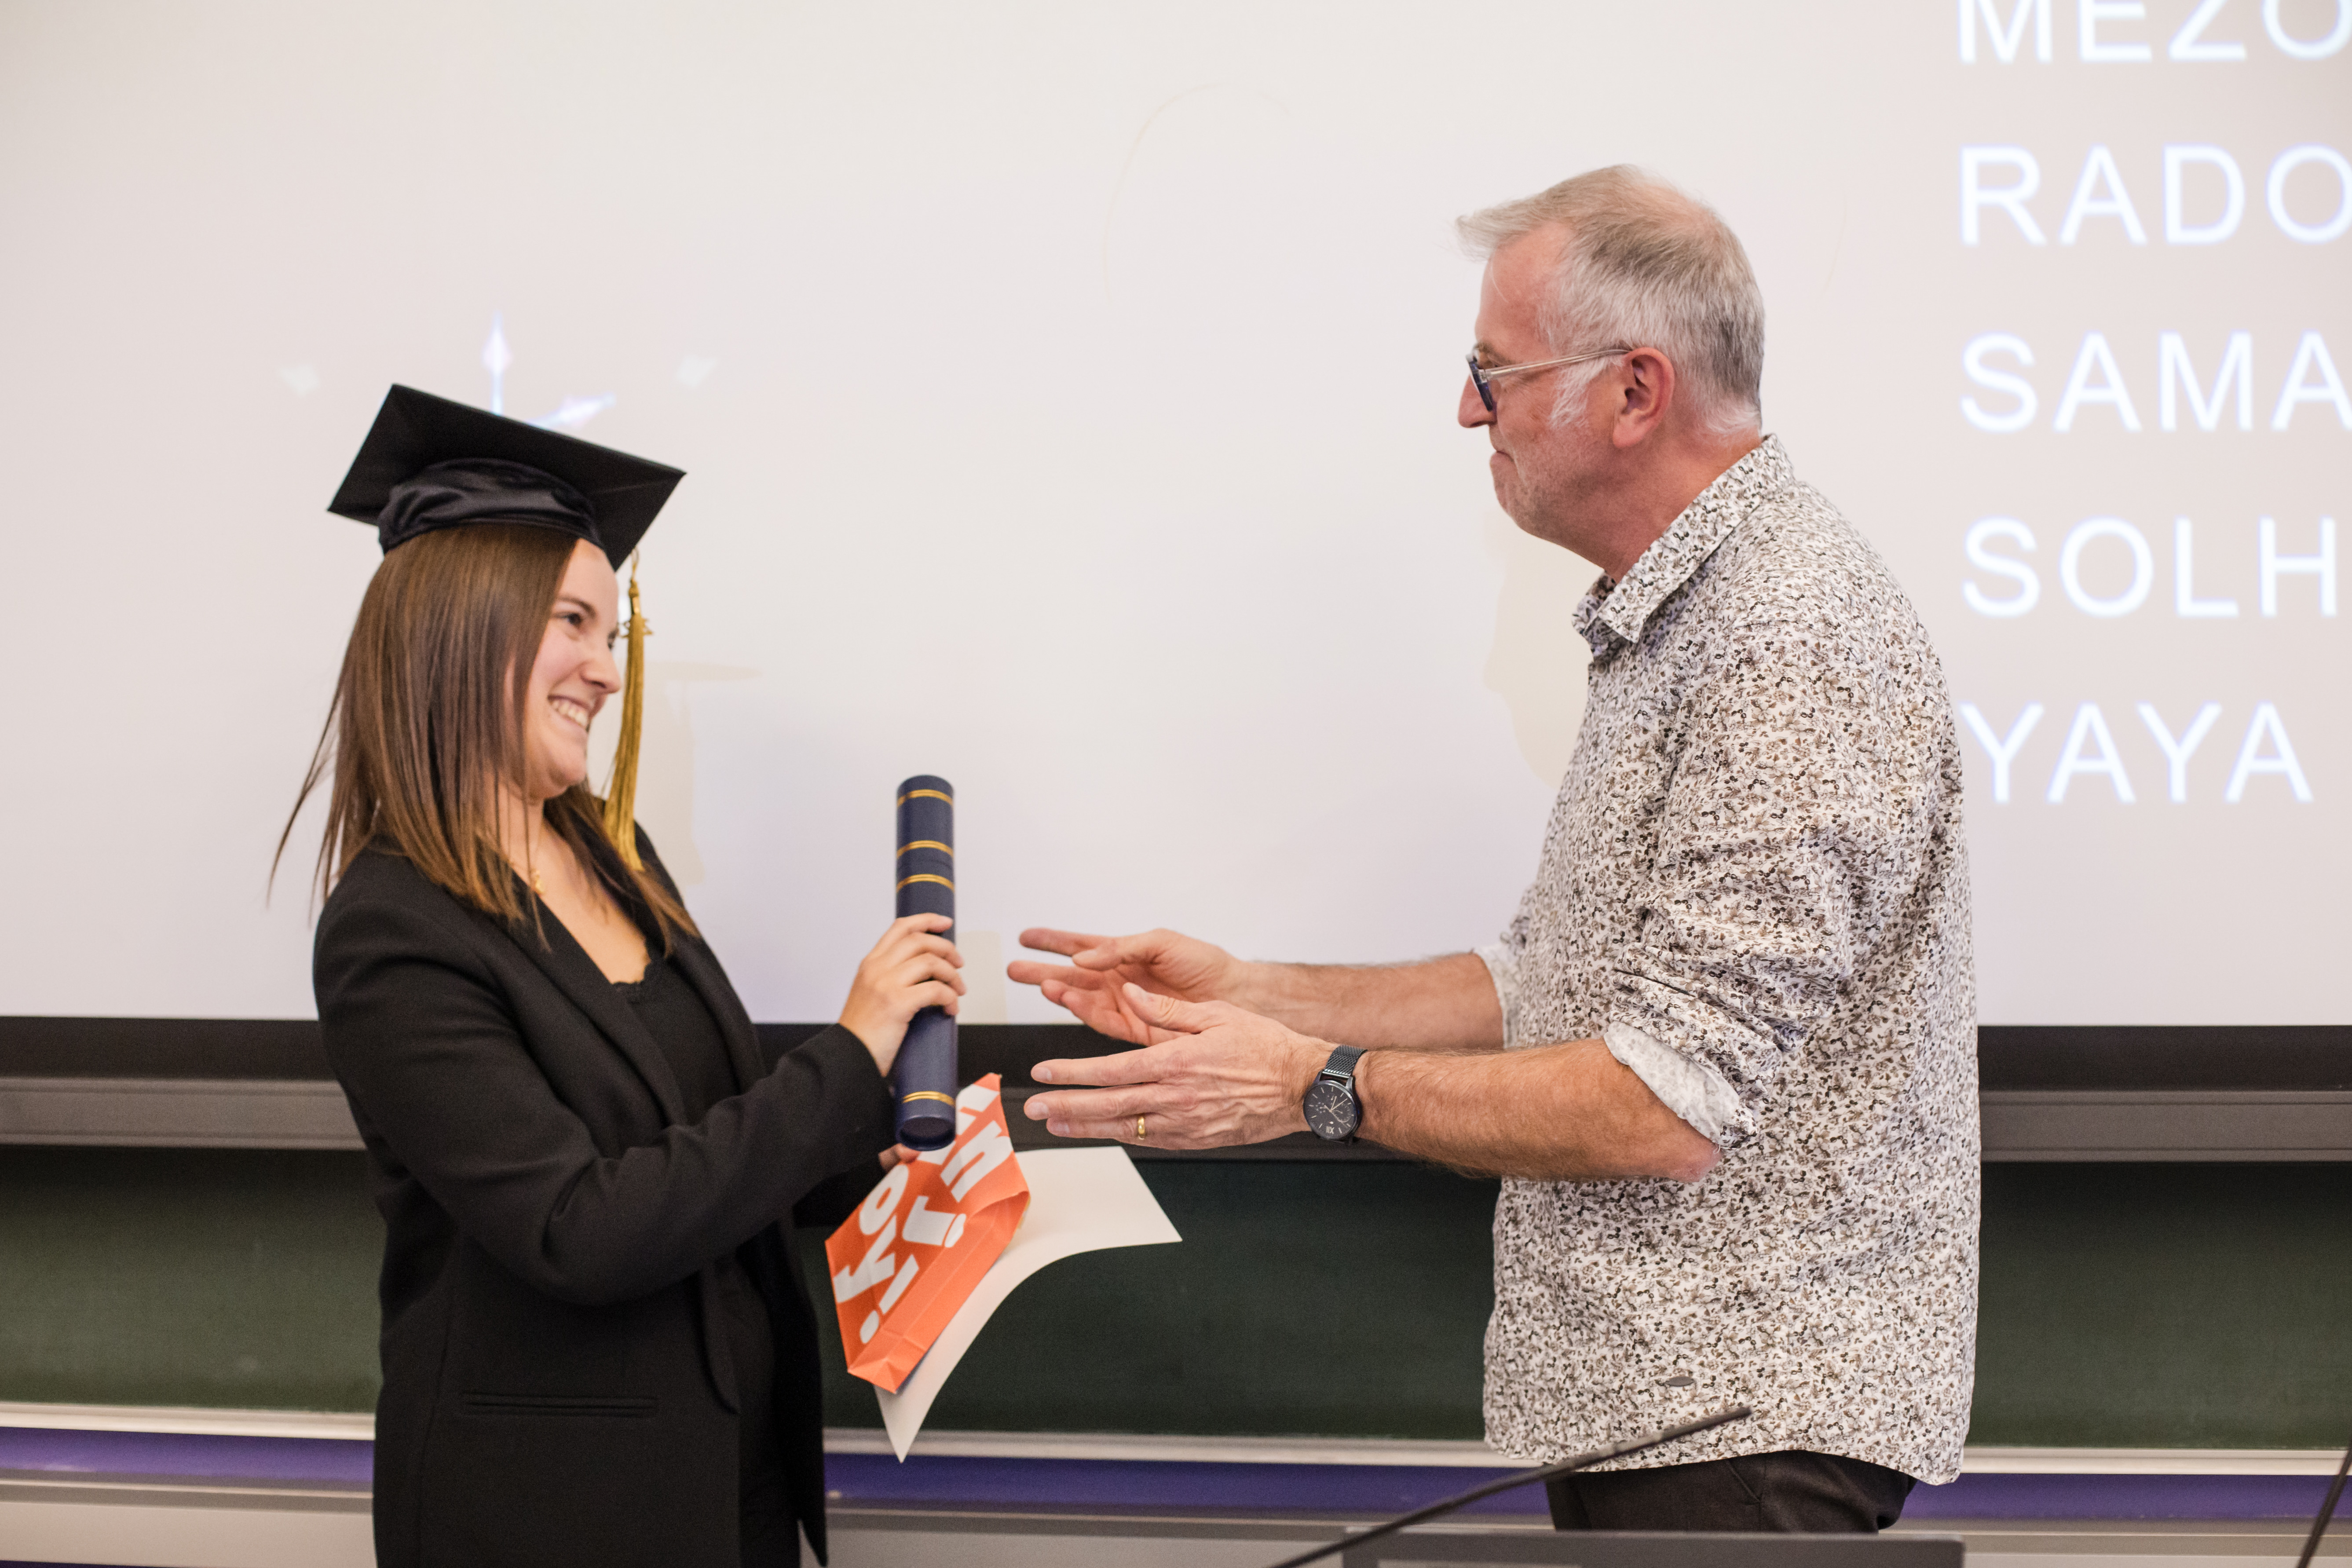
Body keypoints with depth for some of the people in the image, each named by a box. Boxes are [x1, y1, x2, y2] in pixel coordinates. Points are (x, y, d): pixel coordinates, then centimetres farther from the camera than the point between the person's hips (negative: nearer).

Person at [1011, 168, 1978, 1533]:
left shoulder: (1792, 648, -20)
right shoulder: (1678, 619, 16)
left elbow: (1670, 1101, -23)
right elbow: (1557, 986, 20)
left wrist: (1318, 1086, -16)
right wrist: (1249, 995, 13)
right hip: (1655, 1396, 10)